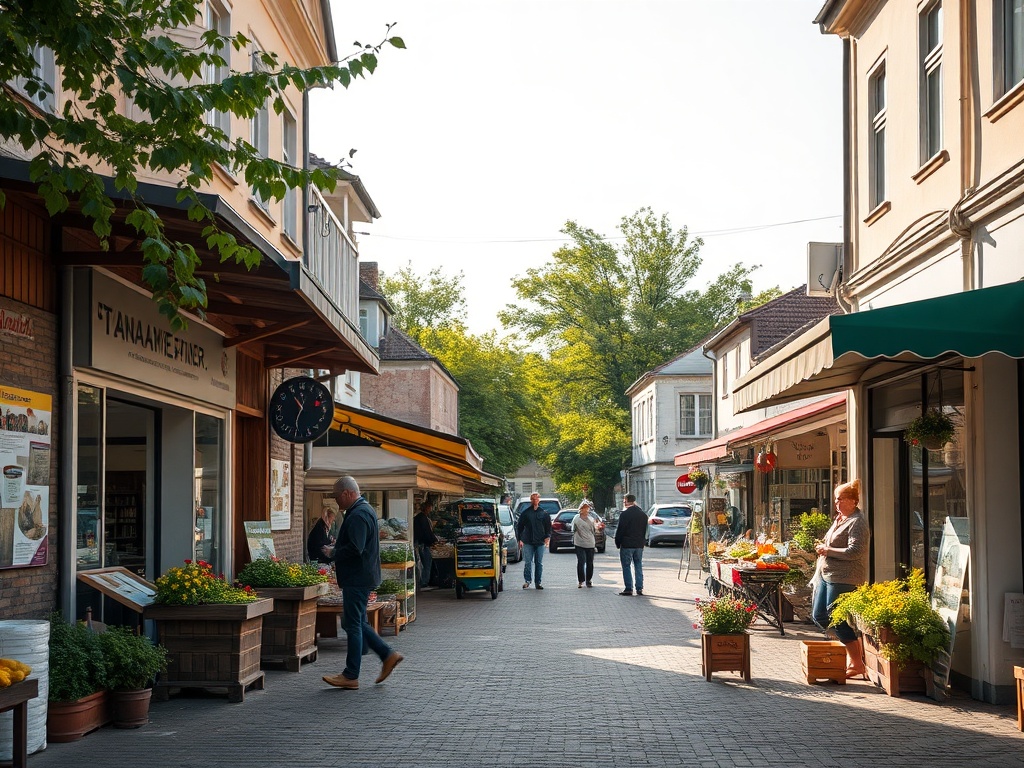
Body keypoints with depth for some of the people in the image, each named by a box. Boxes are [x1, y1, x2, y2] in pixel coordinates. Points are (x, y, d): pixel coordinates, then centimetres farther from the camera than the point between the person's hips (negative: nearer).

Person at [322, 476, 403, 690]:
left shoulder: (358, 515, -19)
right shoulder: (365, 510, 15)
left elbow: (354, 549, -28)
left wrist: (333, 553, -13)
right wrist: (337, 553, 10)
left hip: (356, 579, -11)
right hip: (361, 576, 11)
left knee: (353, 625, -4)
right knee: (353, 622, 17)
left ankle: (351, 676, 2)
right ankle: (388, 655, 17)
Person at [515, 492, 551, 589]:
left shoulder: (544, 514, 9)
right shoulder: (525, 513, 7)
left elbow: (548, 527, 11)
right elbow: (519, 526, 10)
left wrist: (548, 537, -6)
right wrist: (520, 538, 0)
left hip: (540, 542, 1)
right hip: (528, 542, -1)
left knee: (539, 563, 3)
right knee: (528, 562, -5)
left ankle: (538, 582, 8)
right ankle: (527, 581, 0)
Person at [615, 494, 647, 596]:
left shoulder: (625, 514, -11)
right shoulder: (643, 514, 9)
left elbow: (620, 530, -10)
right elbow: (645, 531, 15)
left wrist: (618, 543, 1)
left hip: (627, 545, -6)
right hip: (639, 545, 6)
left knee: (626, 566, 0)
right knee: (639, 566, 10)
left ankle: (629, 588, -3)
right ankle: (639, 588, 8)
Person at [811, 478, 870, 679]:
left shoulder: (857, 522, -14)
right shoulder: (840, 518, 15)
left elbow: (855, 551, -24)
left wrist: (828, 550, -18)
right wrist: (822, 547, 8)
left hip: (843, 579, -10)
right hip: (827, 575, 10)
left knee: (838, 621, -6)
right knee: (818, 616, 12)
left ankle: (857, 664, 5)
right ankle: (852, 648, 23)